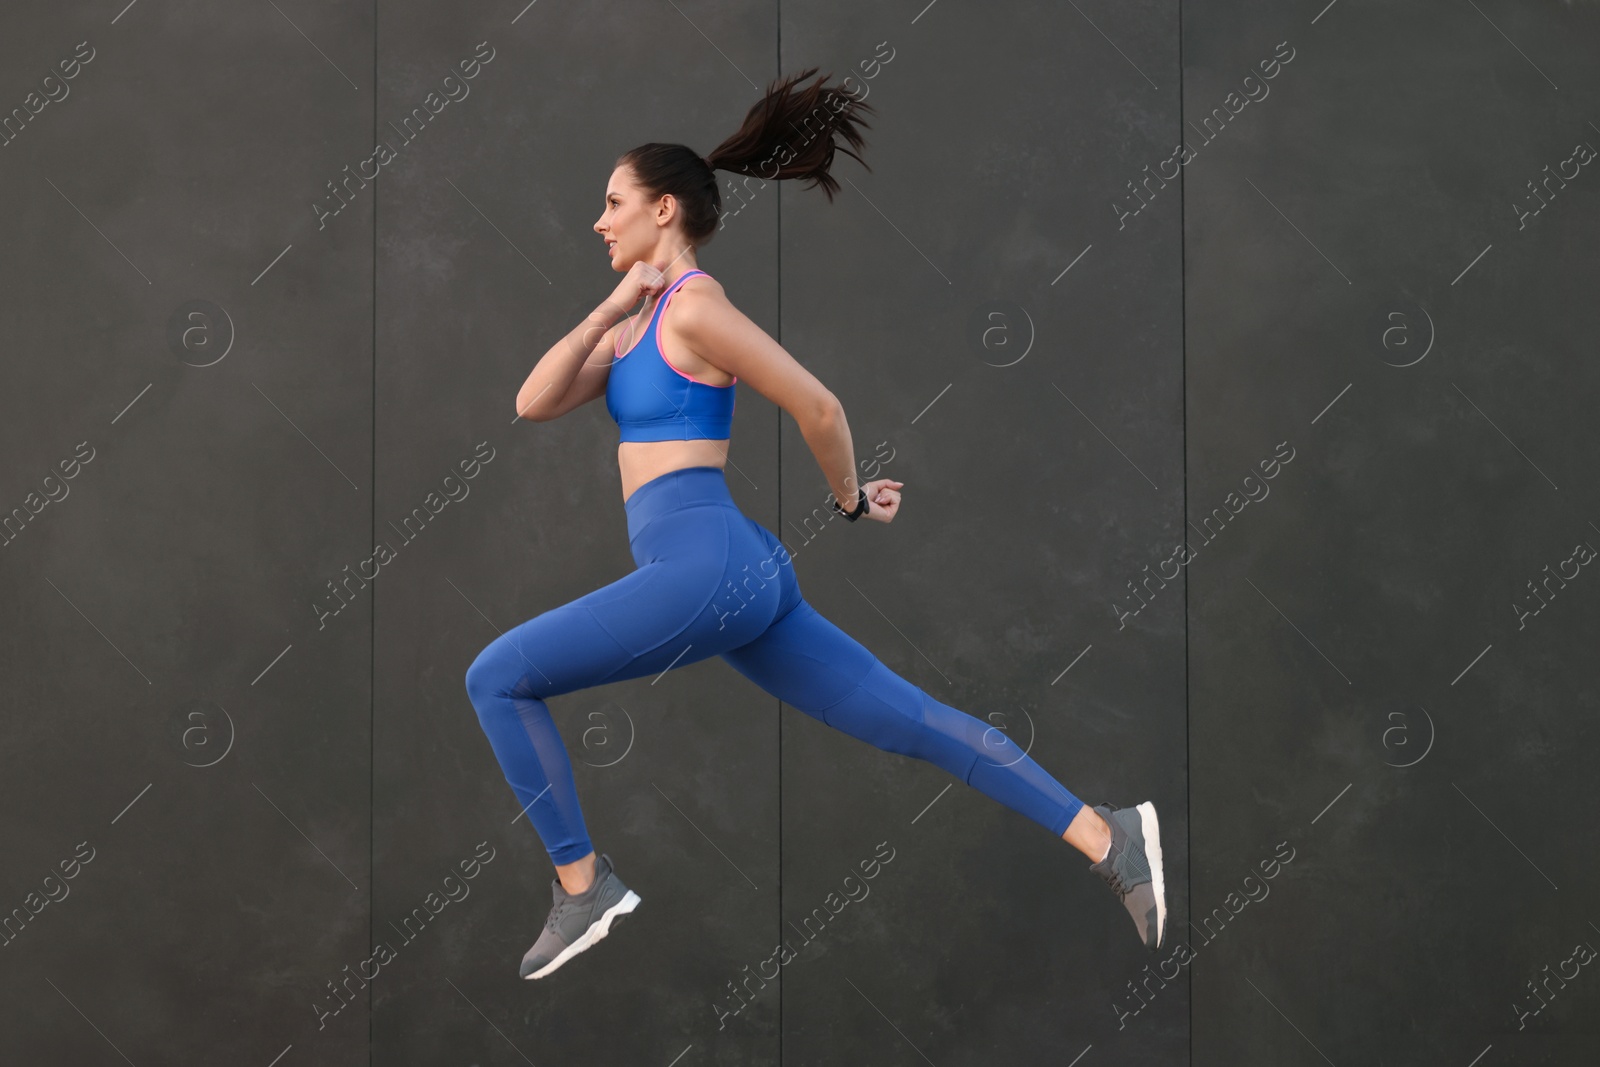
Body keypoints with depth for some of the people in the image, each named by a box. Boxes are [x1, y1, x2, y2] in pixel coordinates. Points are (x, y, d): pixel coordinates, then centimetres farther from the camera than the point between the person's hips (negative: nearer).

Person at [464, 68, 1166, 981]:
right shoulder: (639, 322, 20)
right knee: (912, 721, 4)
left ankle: (584, 885, 2)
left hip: (706, 565, -9)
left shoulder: (696, 306, -8)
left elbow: (819, 407, -6)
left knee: (497, 679, -3)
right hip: (736, 573, 9)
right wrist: (610, 308, 3)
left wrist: (851, 505, 9)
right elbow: (534, 404, 13)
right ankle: (1110, 840, -1)